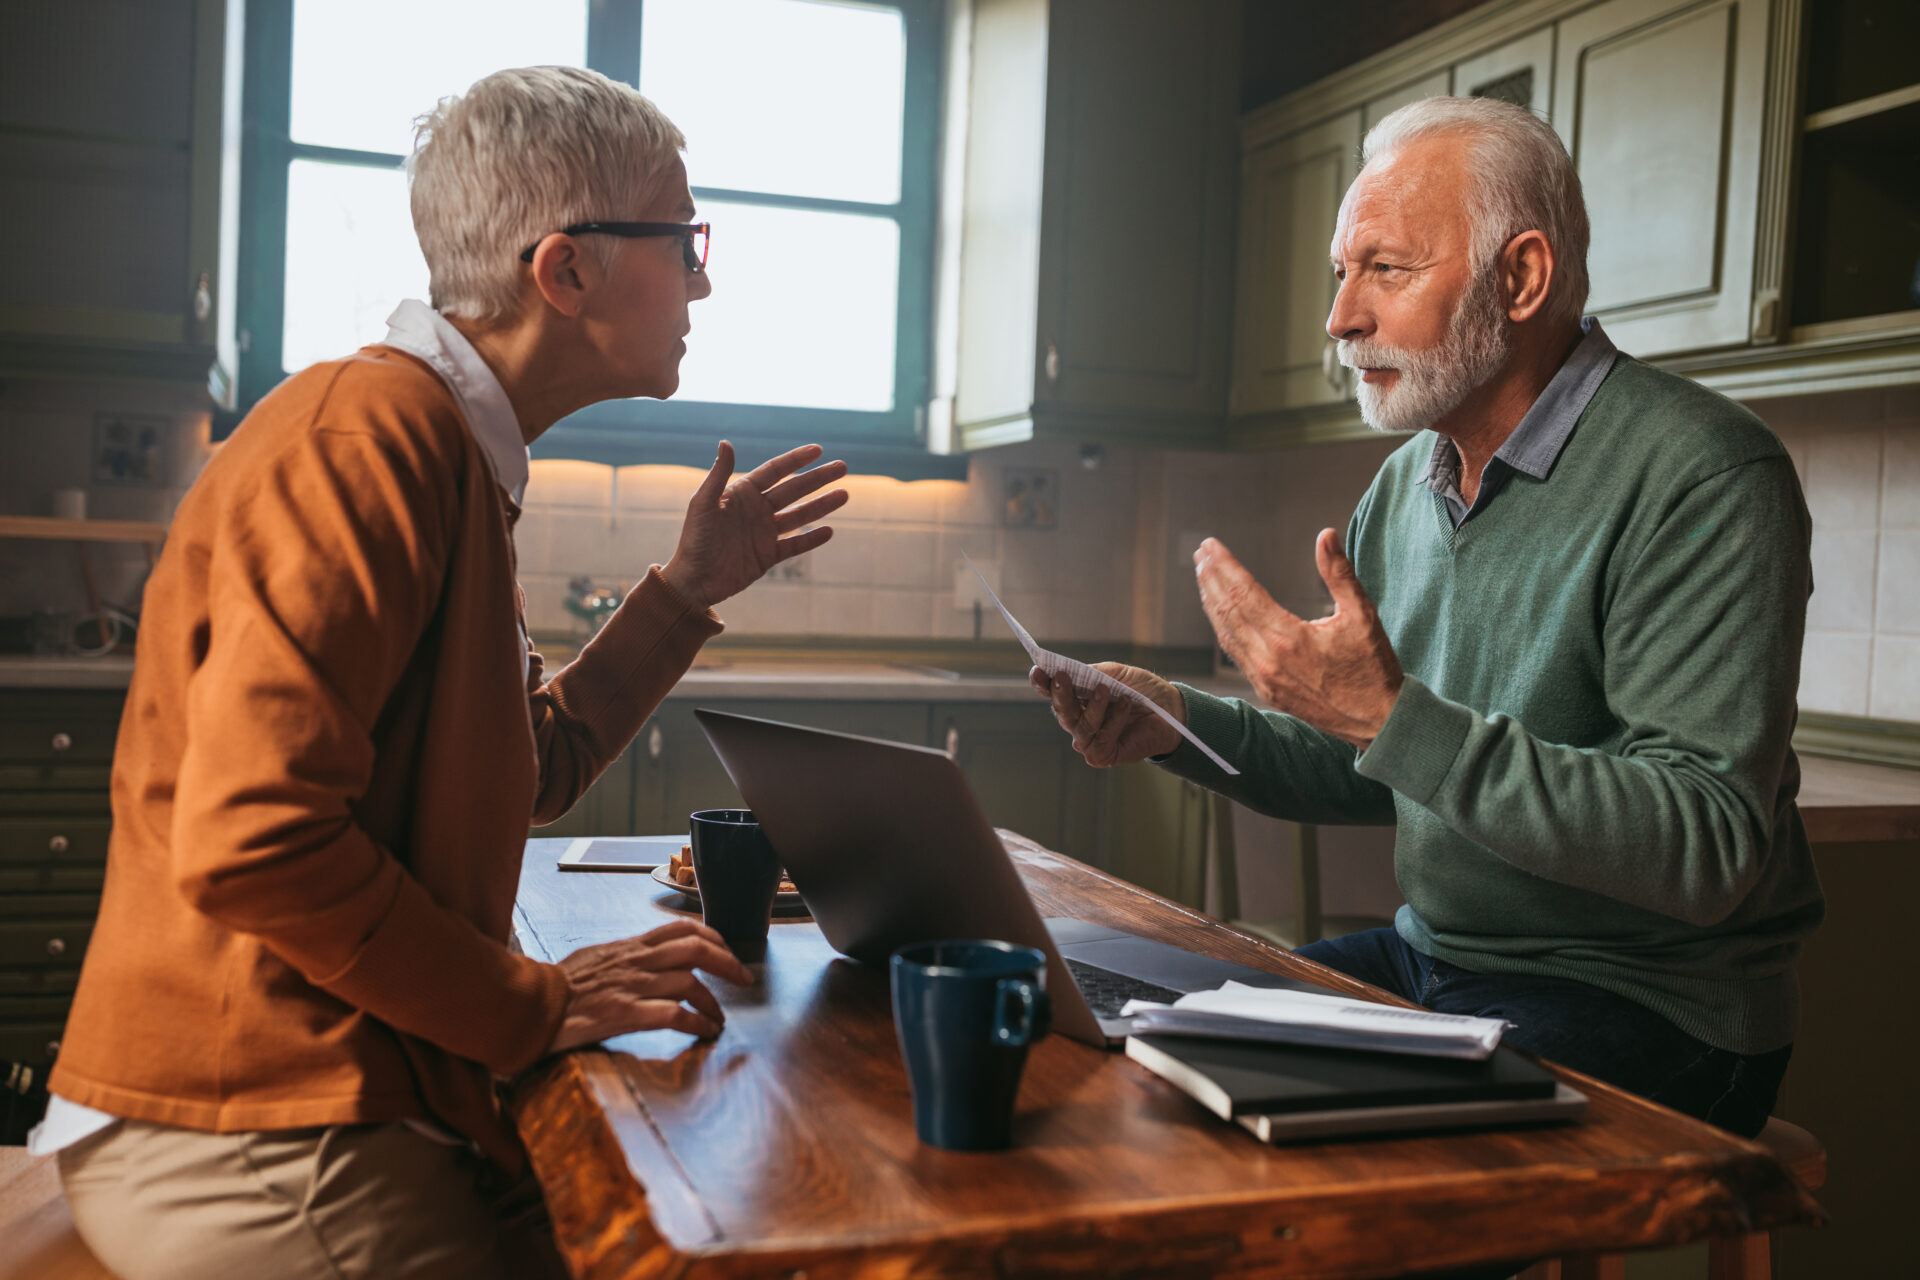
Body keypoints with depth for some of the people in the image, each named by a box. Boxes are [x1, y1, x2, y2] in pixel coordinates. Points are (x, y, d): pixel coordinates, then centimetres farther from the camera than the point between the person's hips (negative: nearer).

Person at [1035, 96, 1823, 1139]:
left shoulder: (1704, 477, -17)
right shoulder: (1405, 484, 8)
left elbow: (1709, 850, -25)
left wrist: (1392, 716, -30)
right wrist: (1180, 722, -2)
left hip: (1646, 1003, -7)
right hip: (1433, 960, 7)